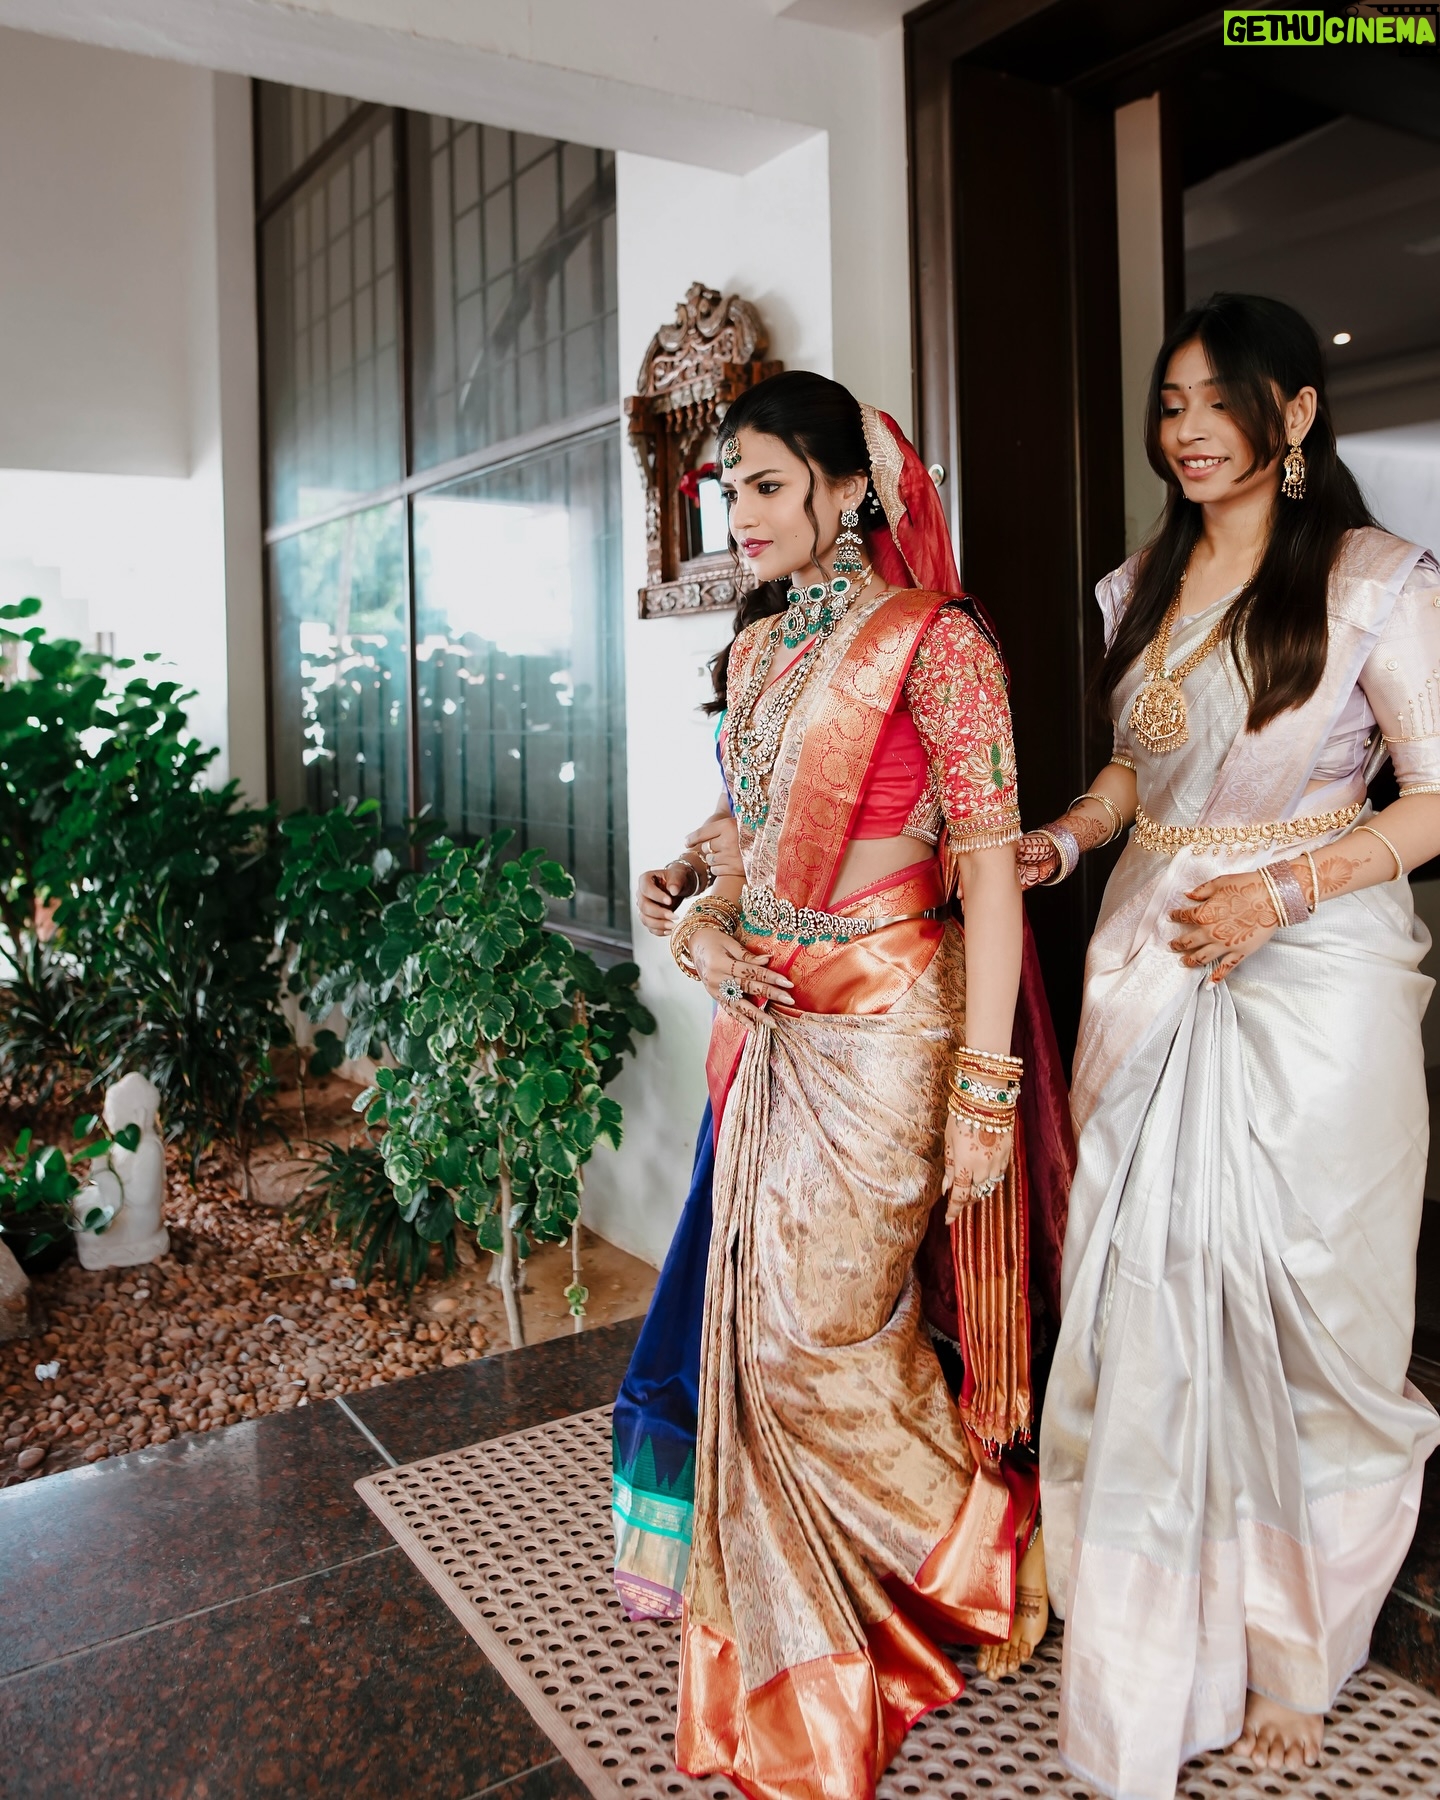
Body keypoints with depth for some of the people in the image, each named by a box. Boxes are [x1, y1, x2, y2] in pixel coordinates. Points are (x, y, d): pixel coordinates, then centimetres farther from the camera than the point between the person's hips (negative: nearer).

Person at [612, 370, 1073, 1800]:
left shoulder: (933, 640, -11)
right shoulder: (756, 647, 11)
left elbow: (990, 866, -14)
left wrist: (985, 1084, -18)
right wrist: (704, 923, -2)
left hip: (881, 1026, -7)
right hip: (770, 1021, 7)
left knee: (821, 1326, 0)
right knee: (757, 1319, 14)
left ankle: (980, 1551, 30)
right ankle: (803, 1647, 37)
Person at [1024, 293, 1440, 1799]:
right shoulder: (1140, 587, 13)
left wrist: (1282, 890, -18)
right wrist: (1058, 840, 3)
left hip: (1312, 976, -4)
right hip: (1150, 968, 5)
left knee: (1298, 1311, 7)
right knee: (1141, 1306, 7)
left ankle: (1288, 1654, 29)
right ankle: (1154, 1655, 26)